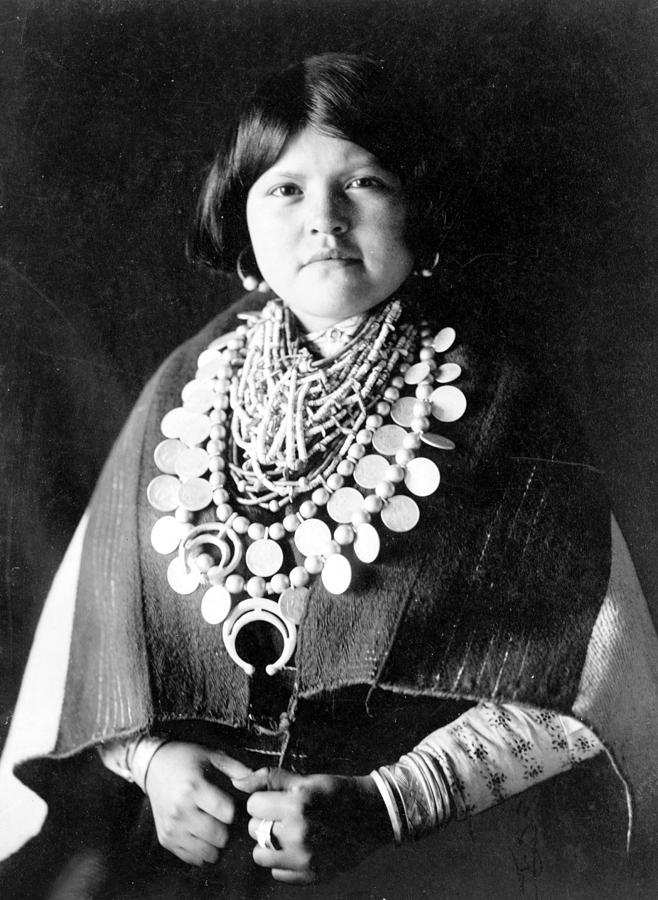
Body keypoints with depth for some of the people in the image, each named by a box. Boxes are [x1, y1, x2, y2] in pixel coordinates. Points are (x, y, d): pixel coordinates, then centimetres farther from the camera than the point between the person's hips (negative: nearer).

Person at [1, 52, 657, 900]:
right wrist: (151, 755, -7)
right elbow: (97, 613, 8)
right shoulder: (186, 387, 7)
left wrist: (383, 805, -16)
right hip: (189, 799, 3)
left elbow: (551, 685, -7)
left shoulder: (499, 408, -3)